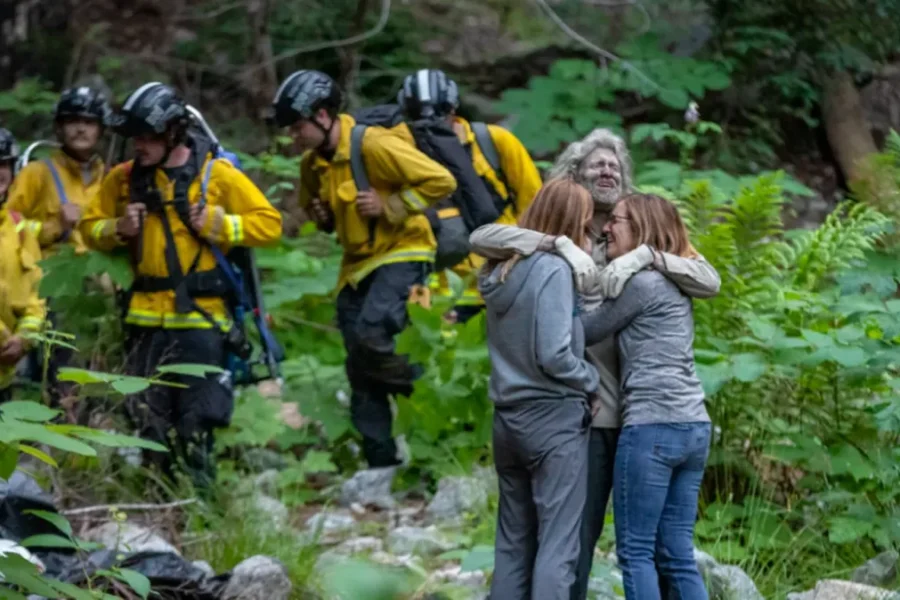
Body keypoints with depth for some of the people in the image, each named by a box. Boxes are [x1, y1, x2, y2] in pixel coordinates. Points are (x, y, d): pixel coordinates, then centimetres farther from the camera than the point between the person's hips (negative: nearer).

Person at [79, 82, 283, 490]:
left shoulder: (215, 175, -3)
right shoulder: (124, 179, 8)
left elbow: (268, 223, -2)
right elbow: (91, 227, 15)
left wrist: (219, 225, -14)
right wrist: (118, 229, -5)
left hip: (200, 317, -4)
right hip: (145, 317, 4)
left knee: (196, 425, -5)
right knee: (147, 417, 7)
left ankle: (200, 490, 9)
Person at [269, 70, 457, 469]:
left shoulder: (374, 145, -18)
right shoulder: (313, 164, 6)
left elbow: (440, 181, -19)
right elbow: (310, 201, 28)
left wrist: (388, 205, -21)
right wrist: (321, 215, 5)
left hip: (401, 255, -8)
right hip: (357, 264, 8)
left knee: (370, 336, -28)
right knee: (360, 369, 4)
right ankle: (381, 462, 11)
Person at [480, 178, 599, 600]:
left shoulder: (503, 270, 10)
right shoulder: (554, 268, -14)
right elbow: (553, 354, -20)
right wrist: (592, 380, -2)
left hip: (509, 418, 8)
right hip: (554, 419, -8)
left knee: (513, 542, 11)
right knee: (557, 545, -6)